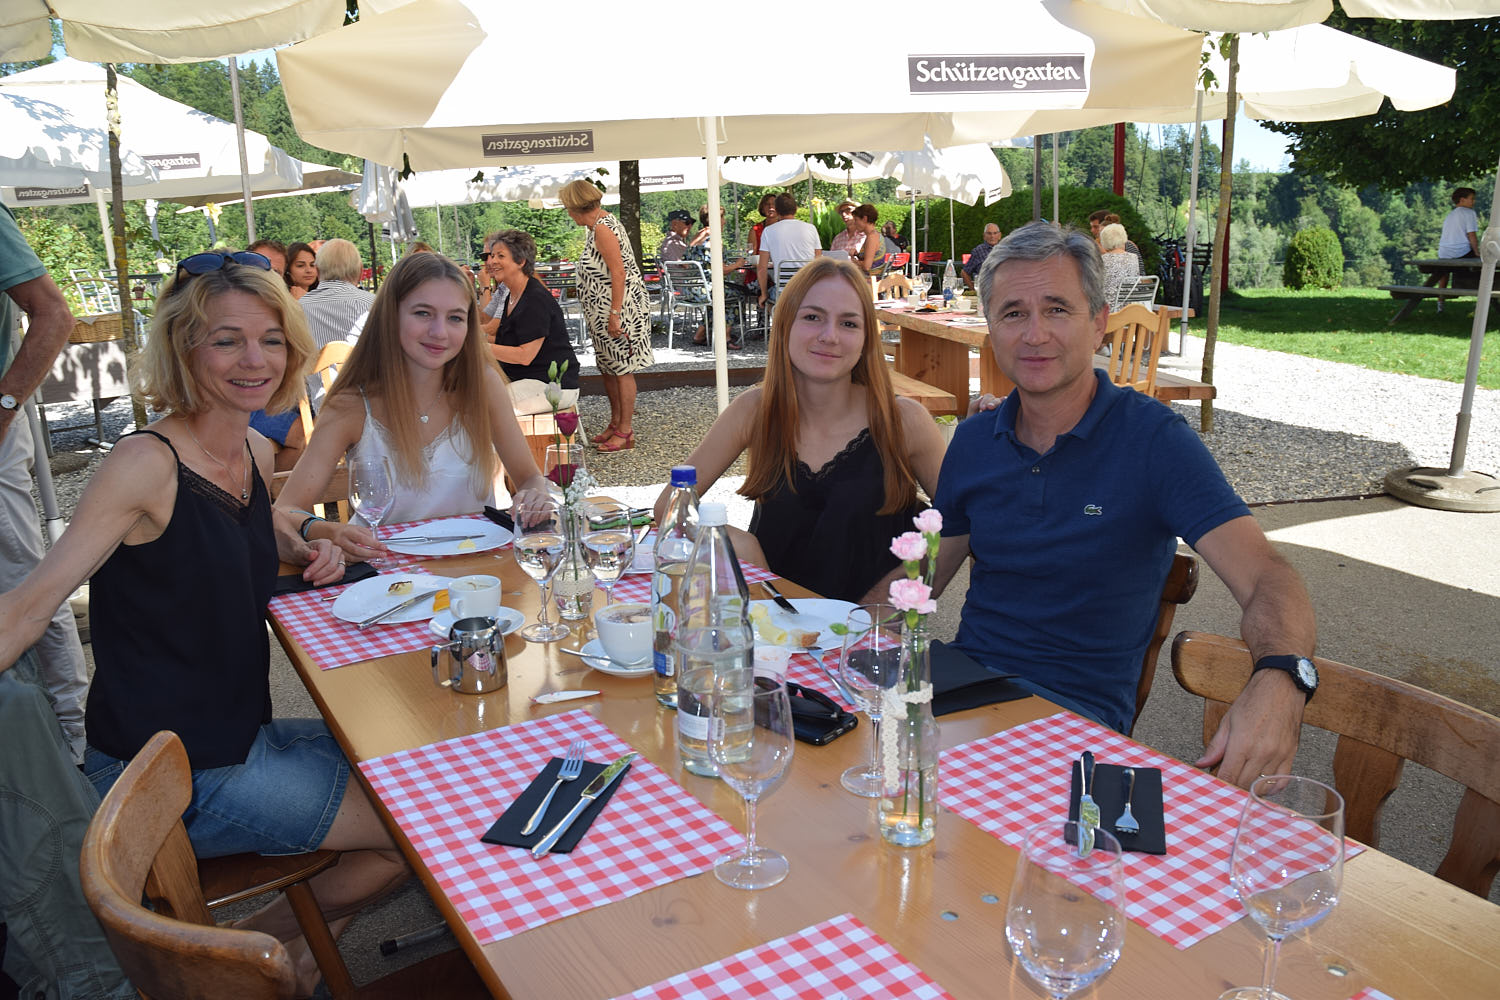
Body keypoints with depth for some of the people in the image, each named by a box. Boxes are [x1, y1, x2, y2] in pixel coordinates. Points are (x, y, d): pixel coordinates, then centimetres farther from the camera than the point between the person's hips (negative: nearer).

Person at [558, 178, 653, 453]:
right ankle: (615, 424, 26)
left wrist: (614, 314, -24)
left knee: (622, 369, -4)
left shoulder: (603, 228, -16)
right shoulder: (601, 224, 15)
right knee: (608, 367, 16)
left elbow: (618, 273, -23)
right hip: (604, 311, 11)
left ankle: (625, 431, 3)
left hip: (619, 307, -11)